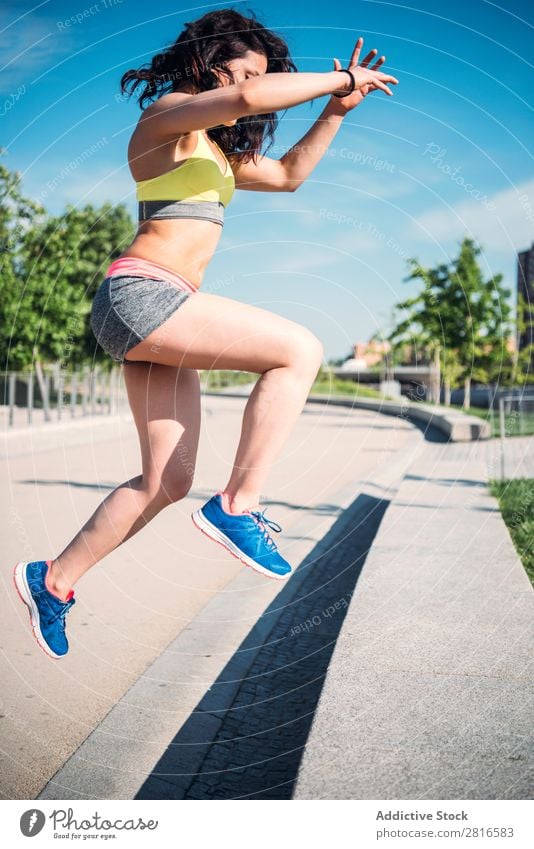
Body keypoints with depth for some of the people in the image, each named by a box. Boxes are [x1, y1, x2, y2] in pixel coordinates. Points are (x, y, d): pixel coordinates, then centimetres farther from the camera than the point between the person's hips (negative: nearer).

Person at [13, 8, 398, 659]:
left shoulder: (212, 148, 27)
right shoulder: (169, 111, 0)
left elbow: (289, 173, 33)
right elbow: (252, 98, -20)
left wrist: (336, 110, 22)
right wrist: (340, 78, -8)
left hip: (155, 309, 9)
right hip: (140, 292, -9)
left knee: (168, 481, 6)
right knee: (299, 350, -16)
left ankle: (52, 580, 17)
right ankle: (237, 508, -13)